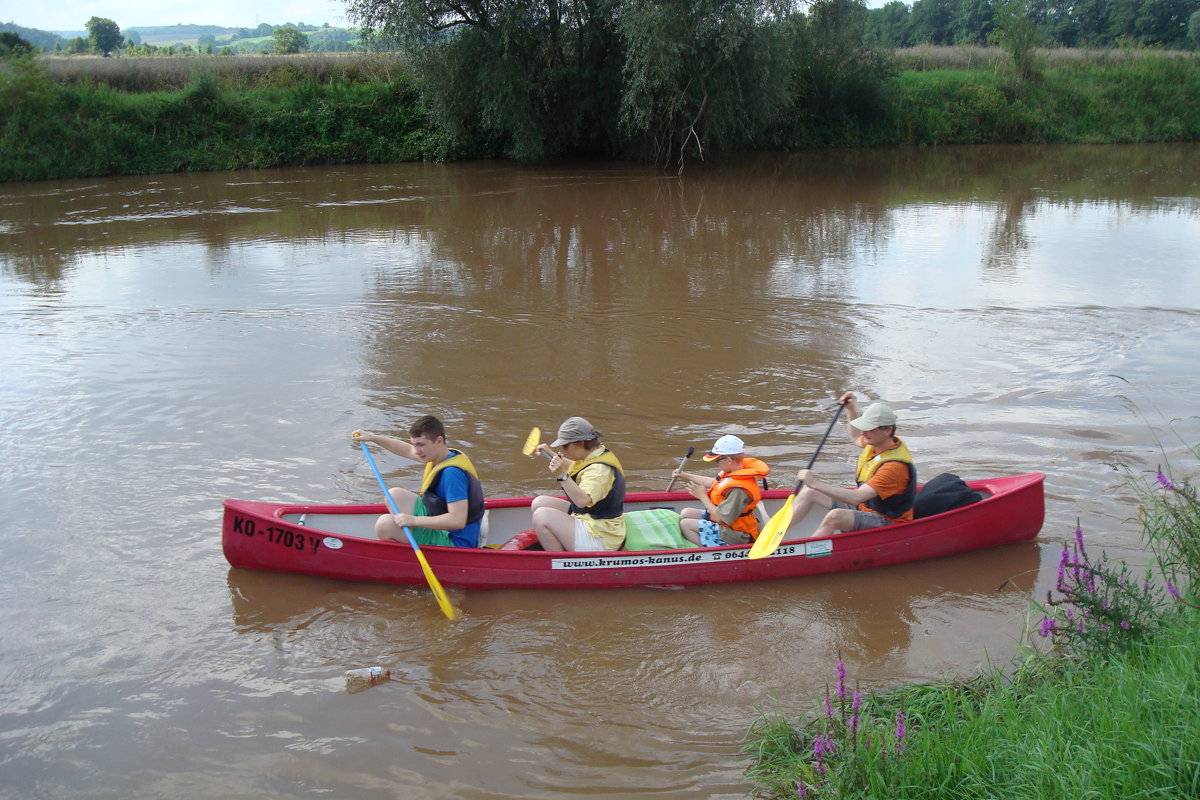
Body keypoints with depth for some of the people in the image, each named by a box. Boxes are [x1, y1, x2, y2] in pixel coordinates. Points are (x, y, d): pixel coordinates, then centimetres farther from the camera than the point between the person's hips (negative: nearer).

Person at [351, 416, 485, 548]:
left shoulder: (452, 473, -28)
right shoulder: (446, 455, 2)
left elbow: (458, 520, -34)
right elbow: (407, 450, 20)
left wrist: (413, 520, -29)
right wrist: (372, 437, 19)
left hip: (454, 542, -10)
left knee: (385, 524, -20)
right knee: (395, 495, 16)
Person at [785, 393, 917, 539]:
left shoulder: (895, 466, -30)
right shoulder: (877, 443, -1)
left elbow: (857, 498, -37)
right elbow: (855, 438, 28)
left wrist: (816, 484, -37)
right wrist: (851, 409, 15)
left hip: (887, 521, -10)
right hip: (865, 507, 10)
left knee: (835, 517, -37)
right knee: (809, 491, 6)